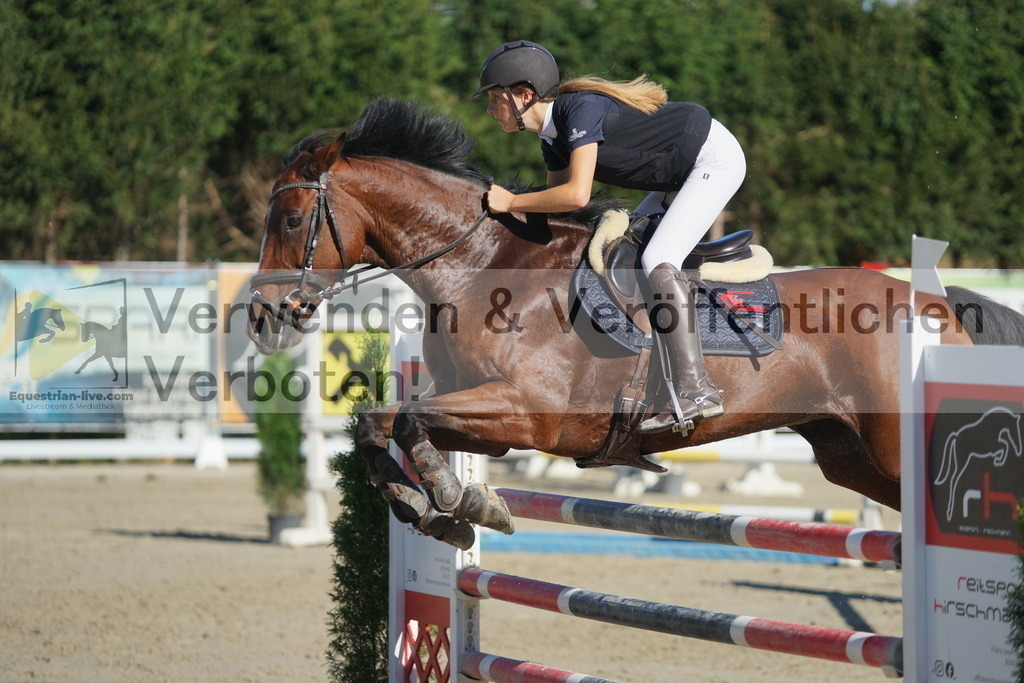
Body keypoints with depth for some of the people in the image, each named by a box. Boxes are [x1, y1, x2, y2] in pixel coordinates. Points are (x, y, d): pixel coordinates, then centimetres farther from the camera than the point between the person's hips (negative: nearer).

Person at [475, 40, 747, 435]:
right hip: (685, 173, 10)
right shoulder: (552, 136, 4)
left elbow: (576, 196, -36)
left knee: (657, 261, -22)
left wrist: (510, 203, -26)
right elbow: (555, 205, 13)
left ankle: (695, 390, -29)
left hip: (716, 159, -10)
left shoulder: (582, 110, -25)